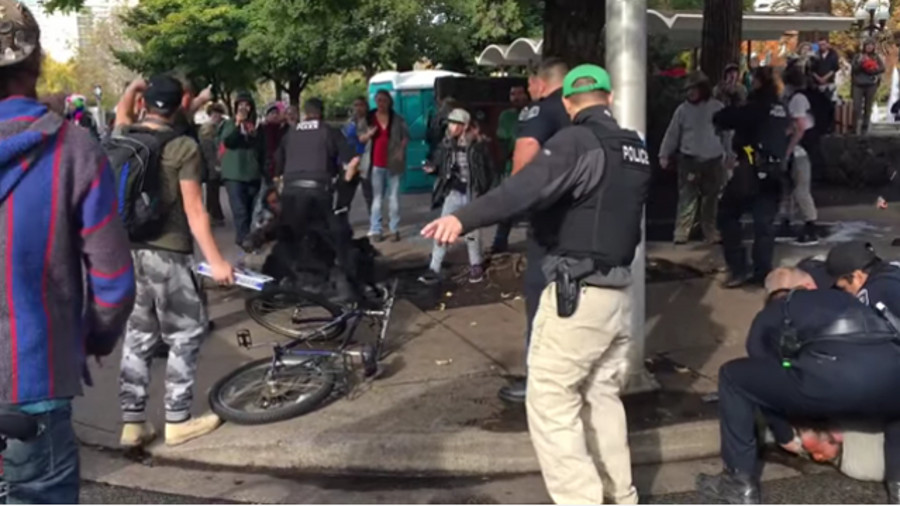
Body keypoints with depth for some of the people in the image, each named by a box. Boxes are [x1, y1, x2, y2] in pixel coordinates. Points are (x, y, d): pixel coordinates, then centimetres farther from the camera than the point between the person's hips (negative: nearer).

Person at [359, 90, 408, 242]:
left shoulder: (397, 119, 3)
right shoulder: (369, 118, 6)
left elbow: (406, 136, 7)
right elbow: (361, 138, 10)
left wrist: (401, 149, -11)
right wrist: (369, 134, -11)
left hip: (393, 163, -1)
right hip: (375, 163, 1)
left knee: (394, 197, 3)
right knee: (376, 197, 3)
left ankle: (395, 230, 7)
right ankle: (375, 230, 5)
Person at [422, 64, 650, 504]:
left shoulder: (577, 140, -12)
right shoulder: (635, 148, 11)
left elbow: (528, 186, -29)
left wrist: (464, 218, -40)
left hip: (577, 292, -8)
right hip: (618, 292, 8)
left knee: (551, 405, -3)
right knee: (602, 397, 20)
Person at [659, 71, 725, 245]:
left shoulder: (717, 107, 1)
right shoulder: (683, 109, 1)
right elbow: (672, 133, 5)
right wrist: (664, 155, 3)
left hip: (713, 160, 1)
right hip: (689, 160, -1)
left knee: (711, 199, 11)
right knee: (687, 198, -3)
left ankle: (711, 233, 22)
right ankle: (681, 233, 0)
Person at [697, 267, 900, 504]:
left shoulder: (766, 318, 29)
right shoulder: (841, 297, 40)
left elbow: (767, 380, 30)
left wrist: (785, 436, 46)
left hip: (830, 377, -4)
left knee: (732, 376, 18)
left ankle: (741, 486, 21)